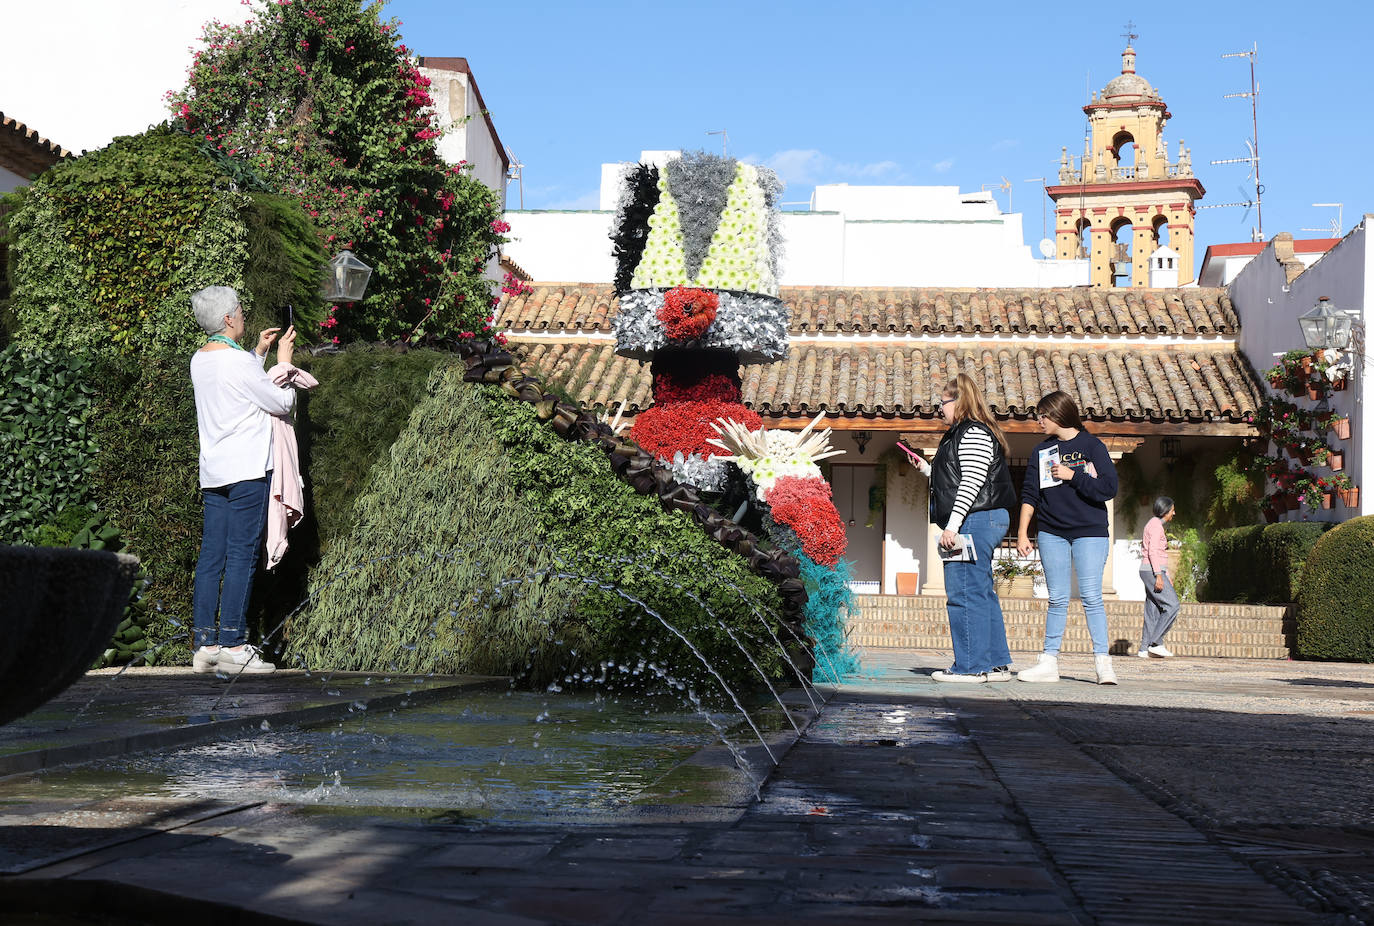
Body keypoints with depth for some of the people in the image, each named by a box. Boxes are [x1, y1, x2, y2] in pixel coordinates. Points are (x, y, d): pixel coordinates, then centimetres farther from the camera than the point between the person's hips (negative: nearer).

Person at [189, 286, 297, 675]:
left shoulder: (200, 360, 11)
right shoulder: (236, 362, -14)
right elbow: (282, 402, -6)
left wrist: (258, 352, 25)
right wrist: (283, 358, 7)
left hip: (213, 472, 8)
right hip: (247, 470, -8)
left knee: (211, 556, 6)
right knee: (242, 556, -6)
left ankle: (205, 645, 6)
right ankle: (232, 645, -8)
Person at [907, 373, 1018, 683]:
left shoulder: (974, 434, -11)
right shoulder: (964, 434, 22)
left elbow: (971, 483, -19)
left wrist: (952, 525, -23)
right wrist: (927, 469, 24)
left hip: (975, 519, -11)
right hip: (981, 522, 11)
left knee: (964, 593, -9)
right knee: (981, 593, 12)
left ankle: (970, 666, -8)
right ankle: (996, 664, 16)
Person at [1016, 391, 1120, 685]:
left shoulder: (1092, 446, -1)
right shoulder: (1042, 450, 11)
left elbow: (1109, 489, -9)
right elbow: (1030, 493, 9)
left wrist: (1072, 476, -11)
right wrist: (1022, 533, 2)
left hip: (1090, 532, -3)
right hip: (1052, 534, 3)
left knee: (1091, 597, -7)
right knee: (1057, 599, 4)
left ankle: (1103, 662, -4)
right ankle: (1049, 663, 7)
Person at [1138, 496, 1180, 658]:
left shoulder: (1155, 525, 20)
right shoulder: (1156, 525, -11)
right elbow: (1153, 552, -19)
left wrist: (1167, 574, 24)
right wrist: (1159, 576, -23)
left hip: (1154, 572, 10)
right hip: (1153, 571, -10)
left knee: (1154, 610, 5)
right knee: (1172, 605, -11)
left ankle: (1145, 649, 1)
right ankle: (1156, 643, -13)